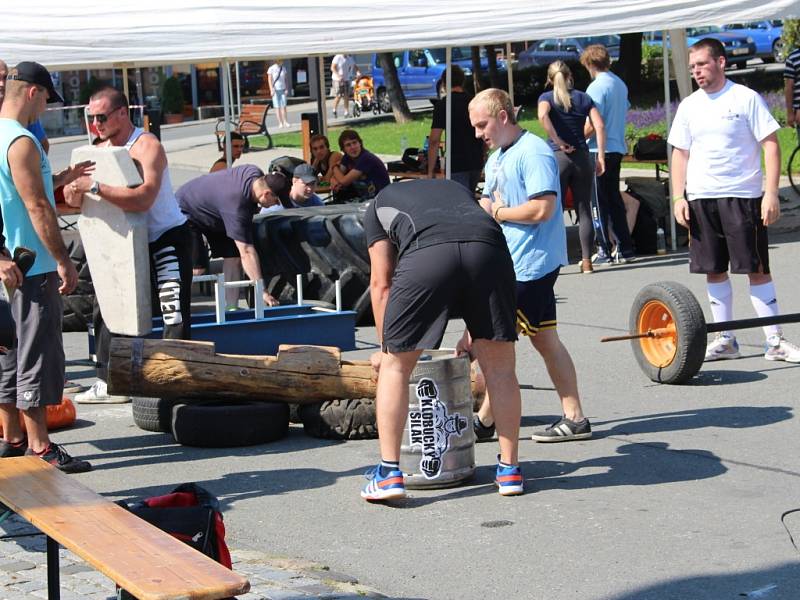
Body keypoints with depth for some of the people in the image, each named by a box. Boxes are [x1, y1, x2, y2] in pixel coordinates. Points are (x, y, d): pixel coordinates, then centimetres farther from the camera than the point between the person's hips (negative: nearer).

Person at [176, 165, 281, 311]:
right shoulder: (236, 205, -42)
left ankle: (231, 306, -4)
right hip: (186, 211, -9)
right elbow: (247, 252, -43)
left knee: (233, 256, -5)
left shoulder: (256, 173, -20)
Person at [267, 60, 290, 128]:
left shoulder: (283, 69, 8)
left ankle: (285, 122, 2)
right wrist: (271, 90, -10)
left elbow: (285, 79, 12)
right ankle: (280, 123, -4)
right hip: (275, 90, -4)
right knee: (277, 107, -3)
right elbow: (269, 80, -4)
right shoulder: (271, 69, -5)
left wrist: (286, 89, 4)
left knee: (283, 106, 0)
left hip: (282, 89, 4)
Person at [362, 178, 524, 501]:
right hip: (489, 247, 3)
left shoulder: (378, 205, 35)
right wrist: (472, 334, 51)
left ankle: (389, 474, 11)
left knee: (394, 366, 13)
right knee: (500, 368, 16)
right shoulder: (457, 189, 44)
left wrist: (385, 349, 39)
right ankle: (510, 471, 22)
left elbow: (381, 282, 30)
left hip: (426, 256, -2)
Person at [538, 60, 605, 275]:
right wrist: (600, 156, -3)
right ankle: (587, 261, 5)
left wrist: (558, 141, -12)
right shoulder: (584, 98, 11)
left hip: (557, 157, -2)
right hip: (582, 157, 2)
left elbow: (543, 116, -19)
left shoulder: (547, 97, 4)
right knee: (584, 210, 6)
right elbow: (599, 126, -2)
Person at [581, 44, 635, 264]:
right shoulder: (620, 84, 11)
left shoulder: (596, 87, -14)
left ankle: (604, 251, -2)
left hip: (599, 149, -8)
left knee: (599, 202, -2)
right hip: (618, 148, 8)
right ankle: (625, 248, 15)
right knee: (613, 198, 14)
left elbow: (593, 124, -19)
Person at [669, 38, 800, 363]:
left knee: (757, 269, -4)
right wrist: (678, 197, 5)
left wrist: (771, 193, -13)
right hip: (701, 199, 4)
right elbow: (680, 154, 15)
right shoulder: (688, 107, 10)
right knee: (714, 270, 7)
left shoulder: (746, 99, -4)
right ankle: (725, 339, 17)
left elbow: (771, 144, -6)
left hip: (742, 196, -4)